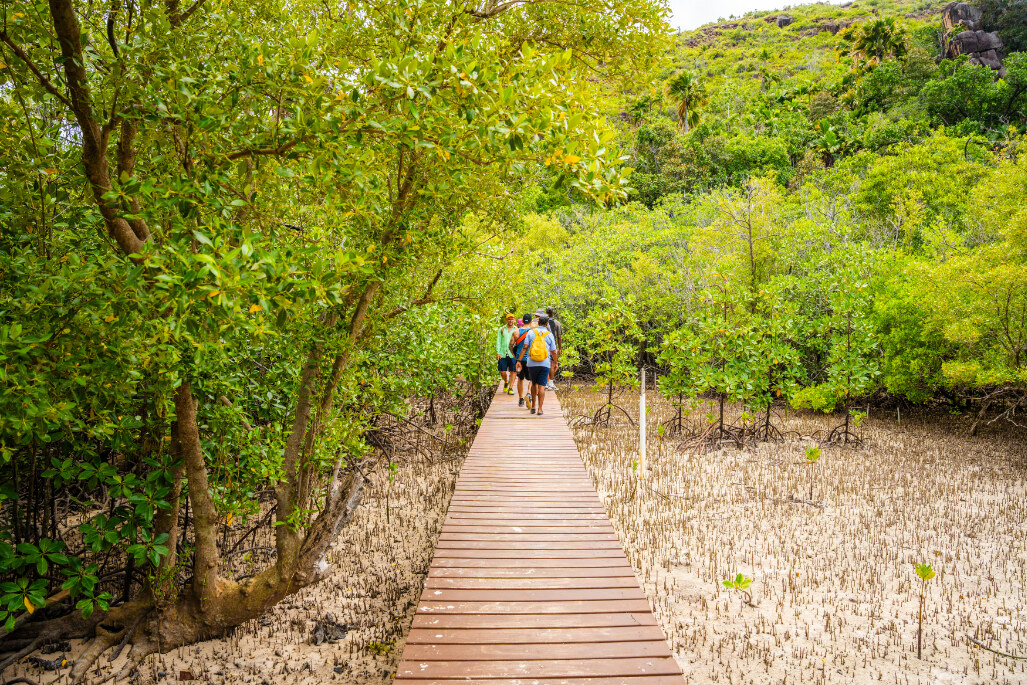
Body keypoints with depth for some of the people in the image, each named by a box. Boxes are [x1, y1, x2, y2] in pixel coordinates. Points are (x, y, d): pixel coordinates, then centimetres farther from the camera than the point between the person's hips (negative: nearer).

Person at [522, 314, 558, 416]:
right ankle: (539, 409, -2)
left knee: (534, 384, 17)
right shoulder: (549, 335, 2)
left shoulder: (531, 332, 3)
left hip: (532, 363, 1)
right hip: (545, 364, -1)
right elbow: (553, 352, 4)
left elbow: (525, 347, -4)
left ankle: (533, 406, 20)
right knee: (541, 386, 0)